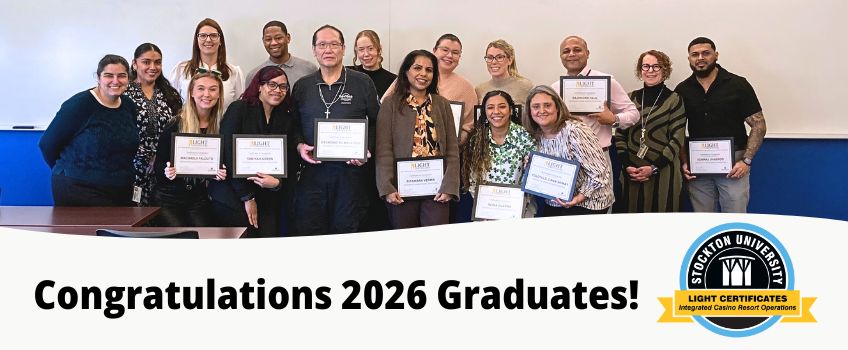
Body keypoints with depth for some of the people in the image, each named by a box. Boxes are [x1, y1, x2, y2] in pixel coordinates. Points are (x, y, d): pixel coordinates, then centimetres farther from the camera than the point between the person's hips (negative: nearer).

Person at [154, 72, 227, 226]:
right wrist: (167, 172, -23)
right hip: (168, 198, -2)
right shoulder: (174, 125, -6)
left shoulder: (220, 127, 3)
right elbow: (158, 164, -2)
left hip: (200, 200, 2)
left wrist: (222, 173, -12)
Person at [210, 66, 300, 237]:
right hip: (233, 196, -3)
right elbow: (228, 154, -9)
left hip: (268, 198, 4)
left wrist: (278, 183, -15)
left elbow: (291, 163, 8)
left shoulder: (287, 120, 9)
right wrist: (247, 197, -10)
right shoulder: (238, 109, -3)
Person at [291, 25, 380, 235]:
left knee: (346, 231, 6)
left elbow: (376, 123, 5)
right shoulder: (302, 86, 10)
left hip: (350, 169, -1)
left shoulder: (363, 83, 4)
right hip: (312, 170, 2)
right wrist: (299, 146, -4)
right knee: (308, 233, 4)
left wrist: (367, 148, -9)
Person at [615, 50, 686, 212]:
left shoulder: (674, 100, 0)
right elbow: (620, 135, 9)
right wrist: (627, 166, -5)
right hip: (631, 173, 3)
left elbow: (677, 139, -5)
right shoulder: (630, 98, 10)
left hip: (663, 172, -3)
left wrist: (654, 168, -13)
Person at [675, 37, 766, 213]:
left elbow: (758, 125, -3)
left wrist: (746, 161, -12)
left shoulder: (738, 85, -3)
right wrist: (683, 162, -1)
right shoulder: (682, 90, 5)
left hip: (733, 166, -3)